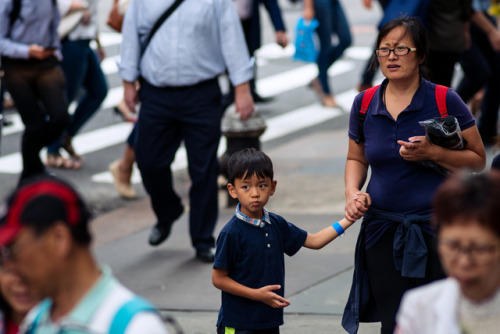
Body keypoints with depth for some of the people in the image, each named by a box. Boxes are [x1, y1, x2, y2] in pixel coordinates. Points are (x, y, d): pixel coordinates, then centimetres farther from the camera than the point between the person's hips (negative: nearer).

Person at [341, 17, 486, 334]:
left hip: (435, 228, -3)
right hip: (382, 232, 3)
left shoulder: (444, 101, -6)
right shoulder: (365, 104, 5)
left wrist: (432, 152, -16)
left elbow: (477, 160, -1)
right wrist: (352, 192, 0)